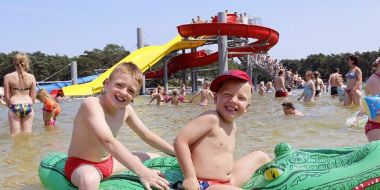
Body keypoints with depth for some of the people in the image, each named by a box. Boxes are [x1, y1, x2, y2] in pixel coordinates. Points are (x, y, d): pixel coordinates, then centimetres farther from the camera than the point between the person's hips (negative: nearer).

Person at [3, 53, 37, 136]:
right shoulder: (31, 77, 0)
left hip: (15, 107, -1)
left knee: (15, 135, 5)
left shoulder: (8, 77, -3)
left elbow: (6, 96, -1)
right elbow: (33, 96, 3)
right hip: (28, 107, 1)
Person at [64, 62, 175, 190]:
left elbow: (147, 135, 6)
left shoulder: (125, 109, -5)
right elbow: (108, 141, -42)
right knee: (89, 180, -43)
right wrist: (142, 172, -51)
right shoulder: (91, 104, -28)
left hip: (108, 161, 8)